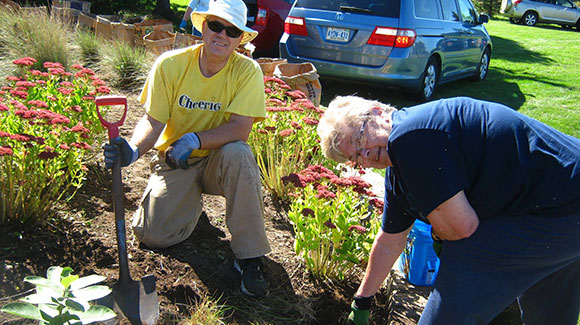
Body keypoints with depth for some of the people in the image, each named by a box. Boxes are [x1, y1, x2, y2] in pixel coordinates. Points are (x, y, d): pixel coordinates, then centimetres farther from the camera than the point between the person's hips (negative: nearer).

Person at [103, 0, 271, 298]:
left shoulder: (247, 70, -13)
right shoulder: (170, 64, -10)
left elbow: (241, 128, -21)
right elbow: (153, 120, -11)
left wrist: (195, 140, -34)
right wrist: (133, 149, -32)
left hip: (219, 159, -1)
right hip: (175, 161, 1)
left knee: (238, 154, -36)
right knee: (152, 233, -15)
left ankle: (248, 256, -22)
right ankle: (191, 200, 22)